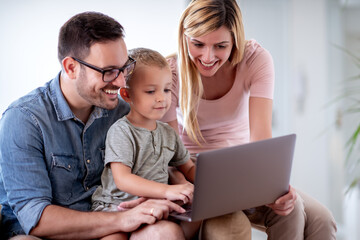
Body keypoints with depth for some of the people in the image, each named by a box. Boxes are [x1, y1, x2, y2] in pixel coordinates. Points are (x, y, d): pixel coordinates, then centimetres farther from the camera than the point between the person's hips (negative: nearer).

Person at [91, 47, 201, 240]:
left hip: (155, 206, 6)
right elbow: (122, 180, -19)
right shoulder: (121, 131, -8)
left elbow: (188, 168, 24)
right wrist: (167, 191, -31)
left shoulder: (168, 133, 15)